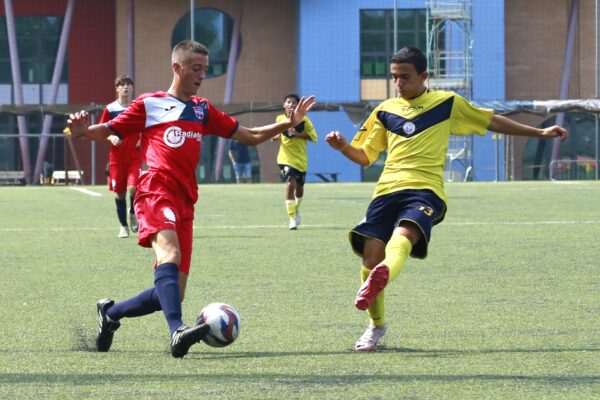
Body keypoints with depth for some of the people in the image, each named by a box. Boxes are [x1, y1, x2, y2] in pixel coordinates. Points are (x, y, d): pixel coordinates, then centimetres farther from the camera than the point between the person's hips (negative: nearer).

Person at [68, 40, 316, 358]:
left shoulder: (203, 110, 25)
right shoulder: (149, 104, 11)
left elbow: (250, 136, 26)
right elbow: (108, 130, 11)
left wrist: (289, 124, 14)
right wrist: (83, 131, -11)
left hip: (184, 204, 6)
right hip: (156, 191, -6)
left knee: (172, 293, 2)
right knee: (170, 252, -34)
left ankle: (110, 313, 24)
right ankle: (177, 331, -49)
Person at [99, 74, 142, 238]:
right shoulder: (110, 109, 1)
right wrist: (111, 137, -12)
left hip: (135, 156, -1)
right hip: (117, 156, 1)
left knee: (132, 188, -18)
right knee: (119, 192, 5)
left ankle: (133, 213, 12)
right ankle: (123, 225, 21)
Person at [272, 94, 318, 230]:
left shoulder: (303, 120, -7)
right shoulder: (280, 119, 1)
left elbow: (313, 136, -9)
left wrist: (298, 134, -21)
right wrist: (276, 137, -4)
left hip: (301, 159, 1)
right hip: (286, 158, -1)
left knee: (299, 186, 16)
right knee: (290, 184, -20)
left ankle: (296, 209, 48)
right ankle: (292, 218, -16)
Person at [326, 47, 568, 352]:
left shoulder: (447, 104, 14)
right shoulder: (385, 111, 20)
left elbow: (492, 122, 22)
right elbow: (364, 156, 21)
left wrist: (540, 133, 21)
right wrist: (342, 146, -1)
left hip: (425, 190, -3)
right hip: (388, 189, 3)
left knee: (402, 235, -33)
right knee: (371, 253, -12)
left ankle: (382, 276, -69)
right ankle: (376, 325, 11)